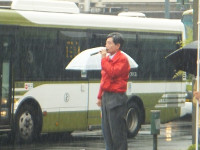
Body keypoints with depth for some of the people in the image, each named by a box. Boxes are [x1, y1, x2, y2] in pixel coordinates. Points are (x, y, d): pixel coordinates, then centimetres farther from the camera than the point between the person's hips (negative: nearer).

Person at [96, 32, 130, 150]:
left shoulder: (122, 59, -9)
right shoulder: (108, 57, 18)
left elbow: (112, 72, -25)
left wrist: (104, 59, -17)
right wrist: (100, 96, 21)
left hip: (116, 98, -9)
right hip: (106, 96, 9)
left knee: (117, 130, -7)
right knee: (107, 130, 10)